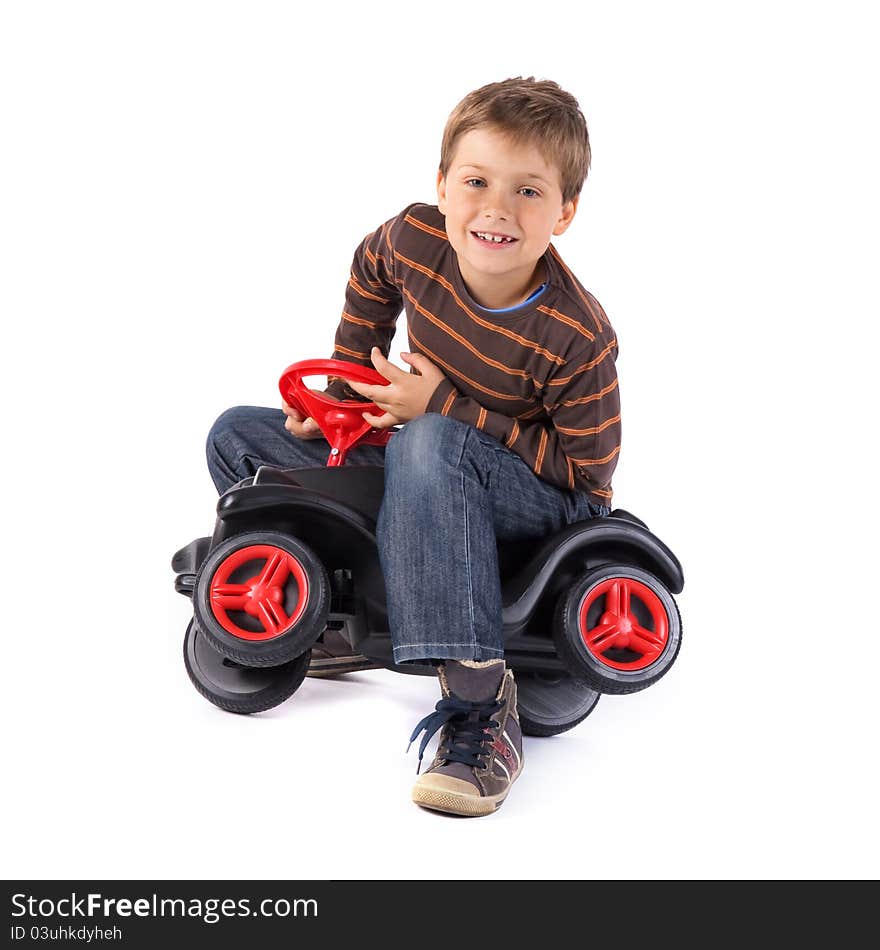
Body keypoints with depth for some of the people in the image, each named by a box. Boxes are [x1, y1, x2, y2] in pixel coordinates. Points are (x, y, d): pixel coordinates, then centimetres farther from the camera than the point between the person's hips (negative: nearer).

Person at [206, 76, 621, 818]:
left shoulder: (577, 339, -30)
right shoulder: (415, 239, -15)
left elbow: (586, 471, -23)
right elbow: (370, 276, 9)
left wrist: (444, 407, -26)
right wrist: (344, 395, 5)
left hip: (548, 502, -6)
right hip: (431, 475, 7)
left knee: (430, 445, -41)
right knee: (237, 437, 2)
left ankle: (479, 705, -42)